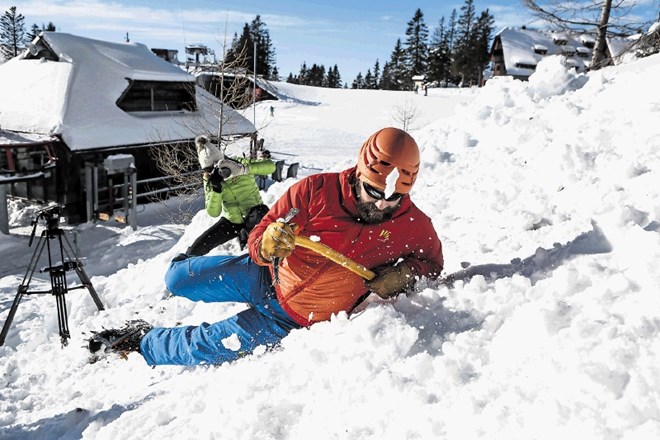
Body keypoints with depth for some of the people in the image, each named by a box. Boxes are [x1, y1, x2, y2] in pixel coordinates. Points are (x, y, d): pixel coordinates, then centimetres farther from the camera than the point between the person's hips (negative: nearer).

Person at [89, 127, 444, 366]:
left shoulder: (415, 227, -18)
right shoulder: (316, 190, -22)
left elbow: (432, 261, 1)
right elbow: (258, 238, -16)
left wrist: (405, 273, -21)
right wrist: (266, 245, -40)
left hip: (294, 319, 0)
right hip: (266, 275, 1)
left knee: (210, 347, -6)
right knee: (178, 281, 1)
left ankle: (143, 341, 25)